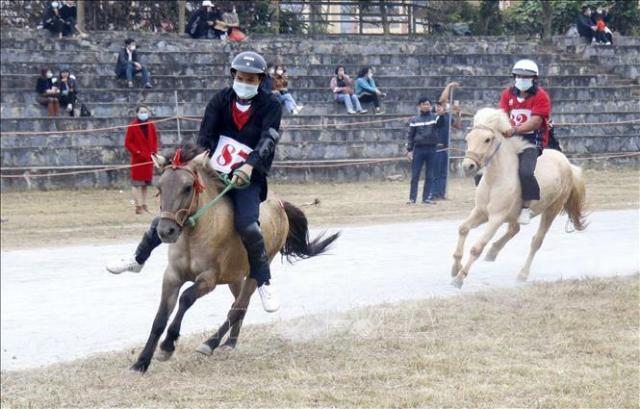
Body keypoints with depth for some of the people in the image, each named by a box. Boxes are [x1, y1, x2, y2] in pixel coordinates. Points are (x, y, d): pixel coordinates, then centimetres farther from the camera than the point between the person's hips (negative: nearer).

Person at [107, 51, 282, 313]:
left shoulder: (271, 106, -6)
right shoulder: (222, 100, 2)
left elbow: (268, 140, -21)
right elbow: (205, 135, -7)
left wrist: (249, 165, -38)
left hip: (248, 177, -4)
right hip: (213, 172, 4)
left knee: (247, 225, -29)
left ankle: (264, 284, -12)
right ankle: (138, 259, 23)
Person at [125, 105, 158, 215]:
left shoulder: (151, 126, 8)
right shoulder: (132, 126, -8)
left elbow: (155, 140, 16)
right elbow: (128, 143, -8)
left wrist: (154, 151, 1)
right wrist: (137, 152, -15)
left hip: (149, 158, 6)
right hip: (138, 159, -6)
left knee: (145, 183, 11)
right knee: (137, 183, -6)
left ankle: (144, 205, 17)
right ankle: (138, 206, -6)